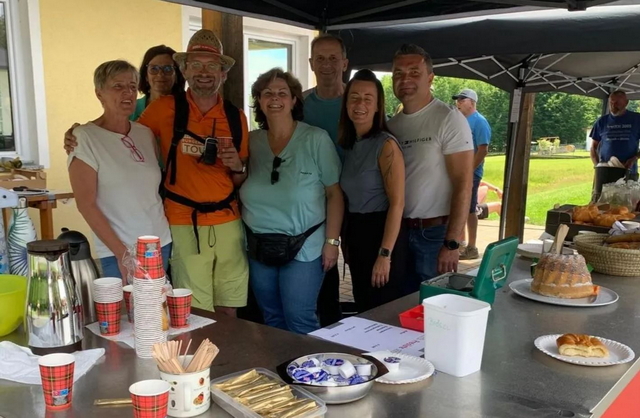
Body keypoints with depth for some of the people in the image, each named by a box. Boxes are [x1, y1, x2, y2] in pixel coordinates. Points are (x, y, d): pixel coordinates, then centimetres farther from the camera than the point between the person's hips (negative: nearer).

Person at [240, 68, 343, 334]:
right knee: (271, 319, 15)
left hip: (303, 247, -4)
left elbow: (334, 194, -7)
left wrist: (332, 241, -11)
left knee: (299, 321, 0)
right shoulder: (251, 141, 4)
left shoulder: (316, 139, -8)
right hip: (258, 247, 5)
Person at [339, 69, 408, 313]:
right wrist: (346, 239, 9)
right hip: (355, 233, 7)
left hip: (381, 232, -7)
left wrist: (385, 254, -20)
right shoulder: (349, 144, 8)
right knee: (363, 310, 17)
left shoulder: (386, 145, -13)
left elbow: (397, 203, -17)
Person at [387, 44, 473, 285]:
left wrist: (452, 244, -18)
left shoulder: (449, 119, -9)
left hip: (435, 233, -5)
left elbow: (463, 185, -14)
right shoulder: (392, 125, 8)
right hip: (397, 230, 5)